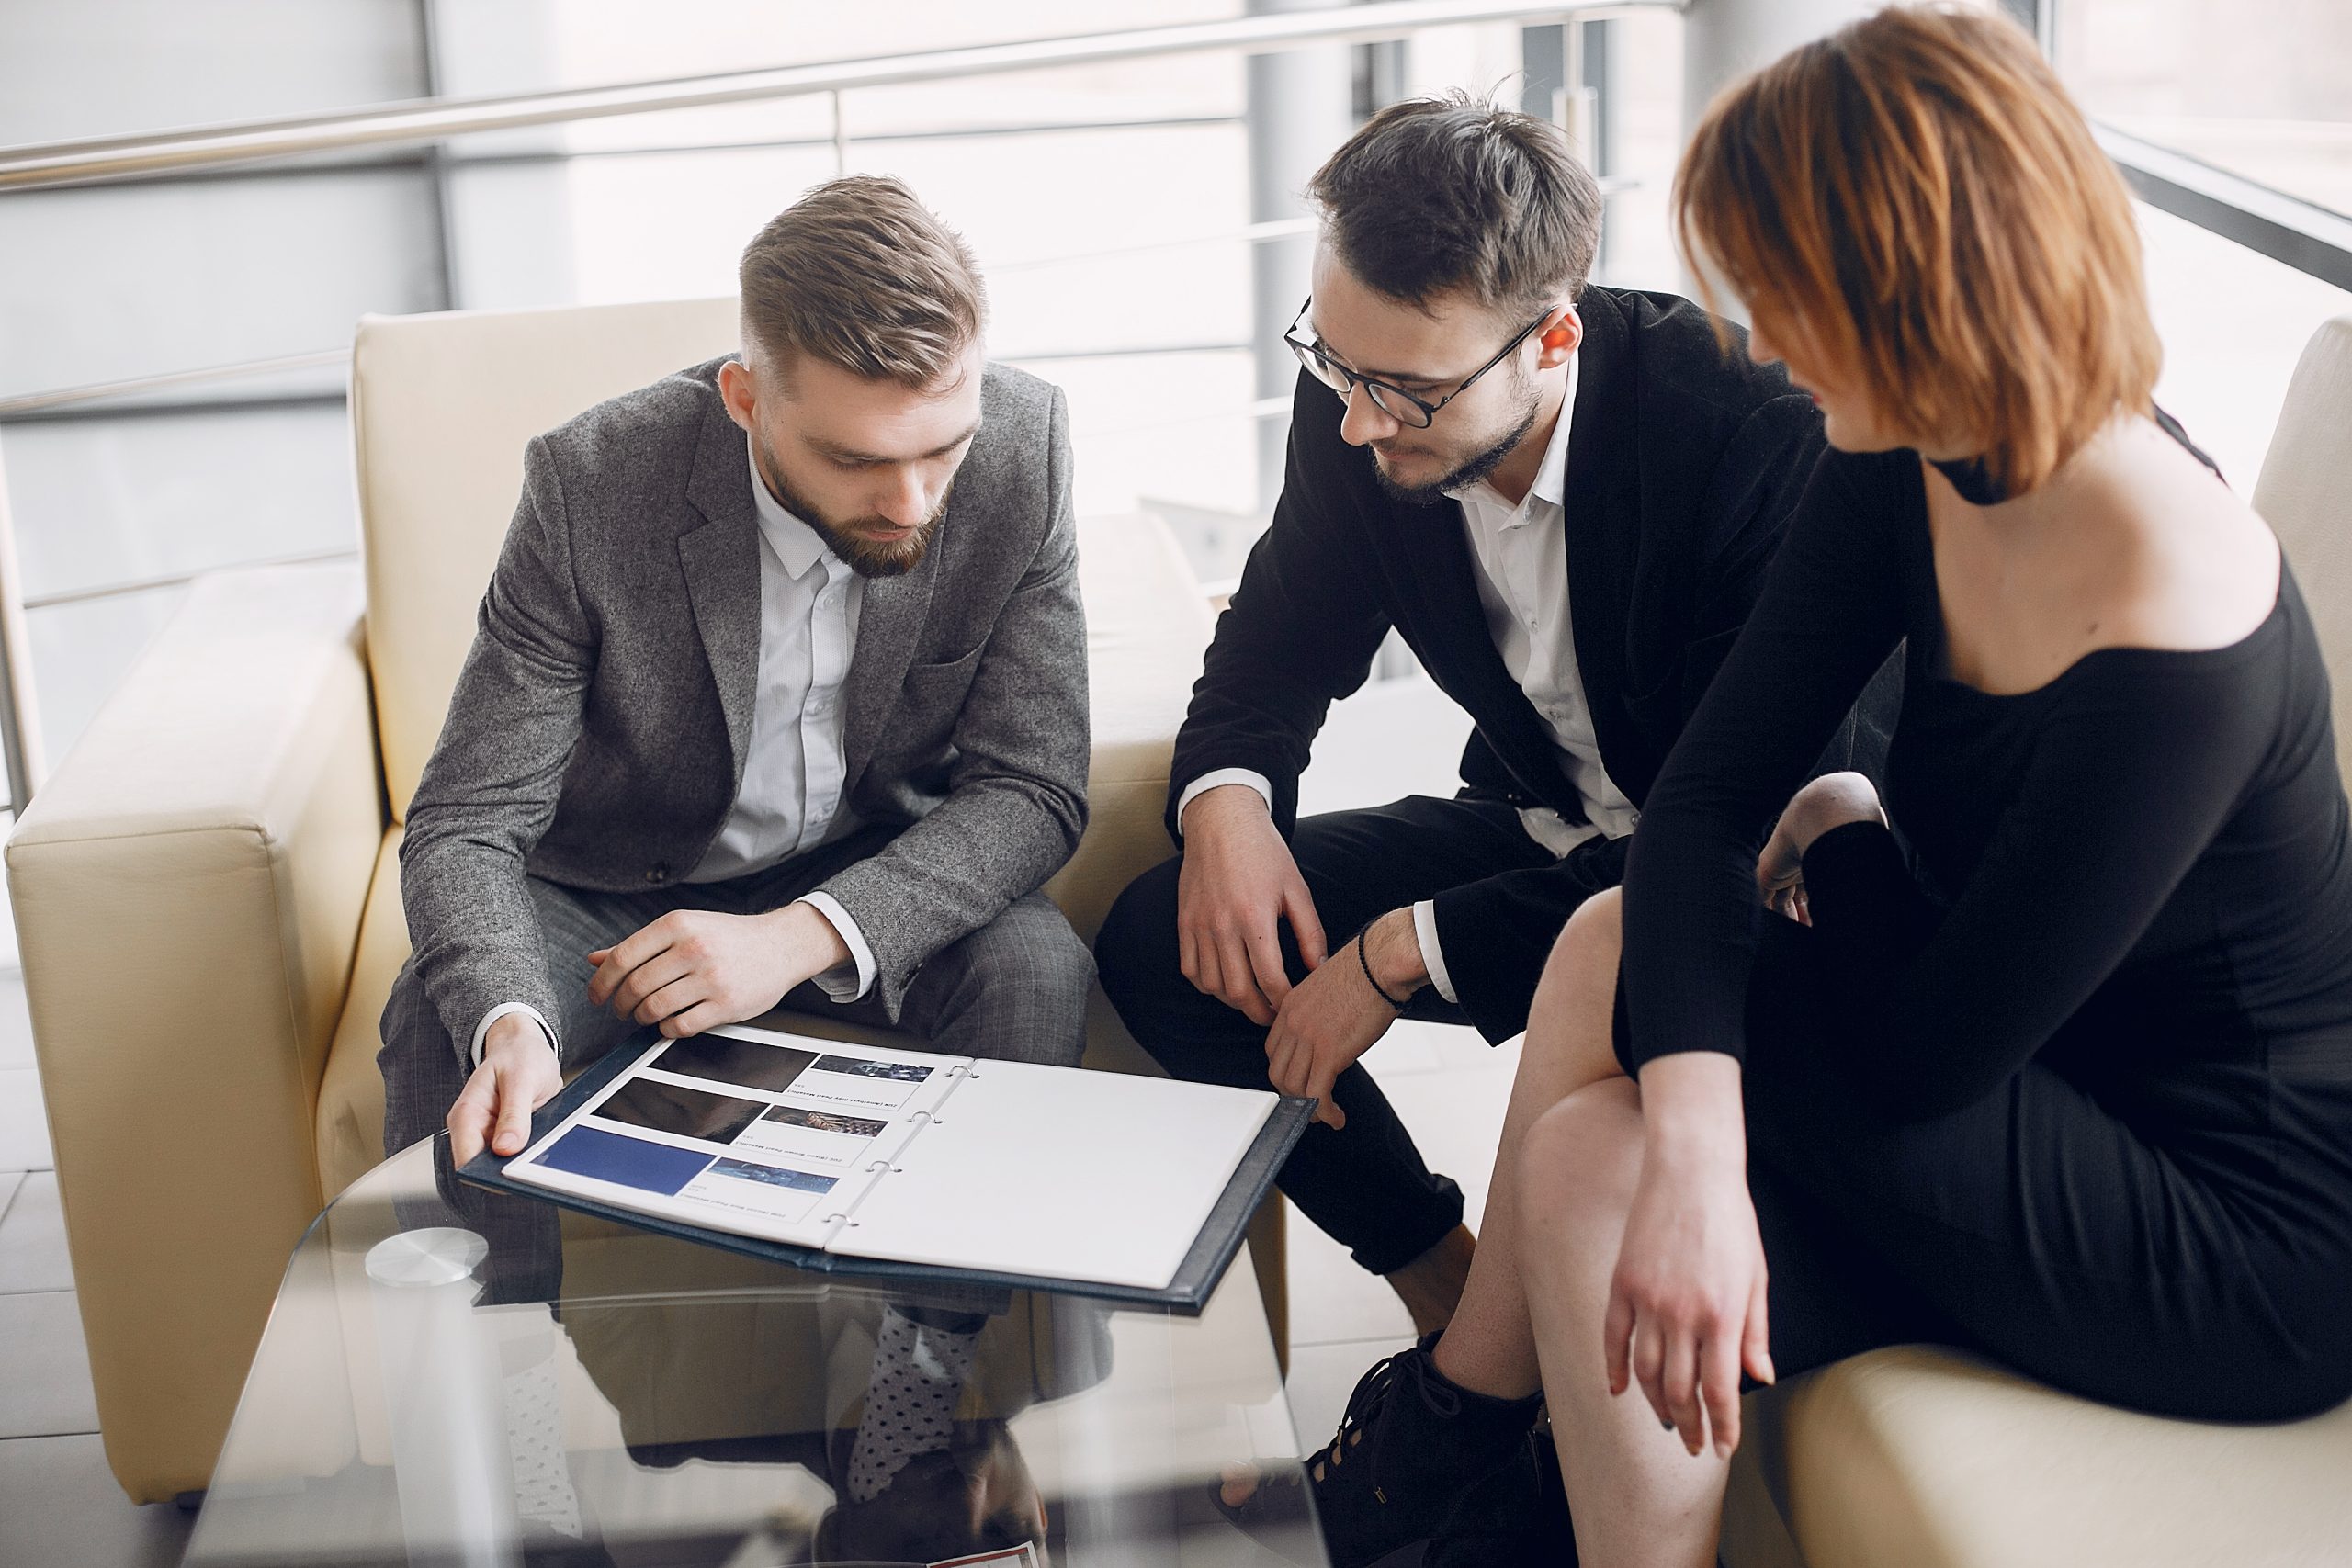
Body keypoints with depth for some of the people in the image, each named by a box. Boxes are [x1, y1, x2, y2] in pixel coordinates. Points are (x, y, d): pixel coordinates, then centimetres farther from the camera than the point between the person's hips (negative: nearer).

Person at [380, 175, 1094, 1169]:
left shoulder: (1021, 450, -21)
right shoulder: (593, 485, -25)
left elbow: (1033, 790, -18)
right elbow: (468, 822, -21)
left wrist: (798, 937, -34)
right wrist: (508, 1022, -44)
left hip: (874, 873, 1)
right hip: (614, 890, -1)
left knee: (1036, 969, -27)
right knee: (440, 1018, -27)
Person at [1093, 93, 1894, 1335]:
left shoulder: (1758, 431, -30)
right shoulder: (1357, 407, -12)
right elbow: (1278, 648, 4)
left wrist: (1408, 950, -31)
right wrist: (1225, 801, -20)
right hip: (1544, 832, 6)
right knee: (1159, 942, -10)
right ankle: (1453, 1293, 5)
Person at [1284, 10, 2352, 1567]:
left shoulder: (2174, 627, -31)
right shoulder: (1906, 471, -6)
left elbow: (1919, 1055, -24)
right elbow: (1706, 799, -11)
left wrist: (1837, 845, -4)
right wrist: (1694, 1148, -25)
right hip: (2039, 1090, 8)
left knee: (1593, 1165, -19)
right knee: (1626, 943, -7)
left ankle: (1466, 1404, 10)